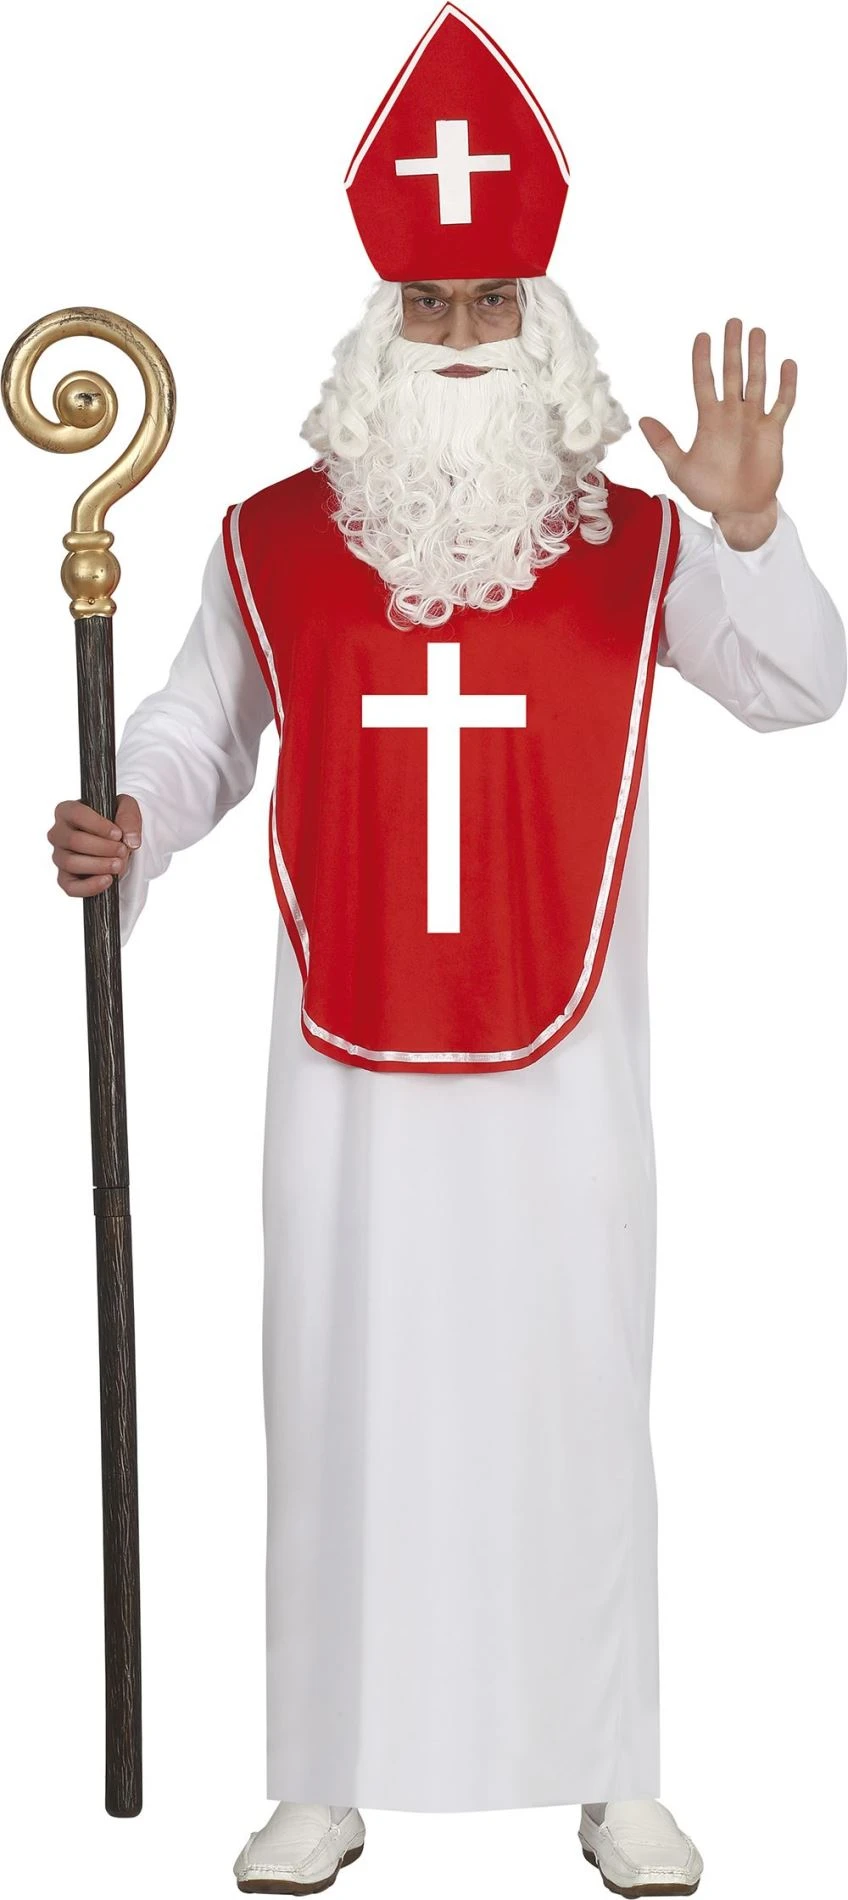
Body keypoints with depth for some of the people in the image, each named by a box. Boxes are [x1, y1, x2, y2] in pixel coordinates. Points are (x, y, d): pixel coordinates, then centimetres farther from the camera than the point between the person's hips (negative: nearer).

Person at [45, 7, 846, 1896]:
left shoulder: (637, 547, -1)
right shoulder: (274, 542, 0)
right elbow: (195, 730, 10)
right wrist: (123, 829, -10)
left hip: (562, 1069, 0)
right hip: (352, 1071, 1)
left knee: (576, 1400, 7)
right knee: (346, 1402, 7)